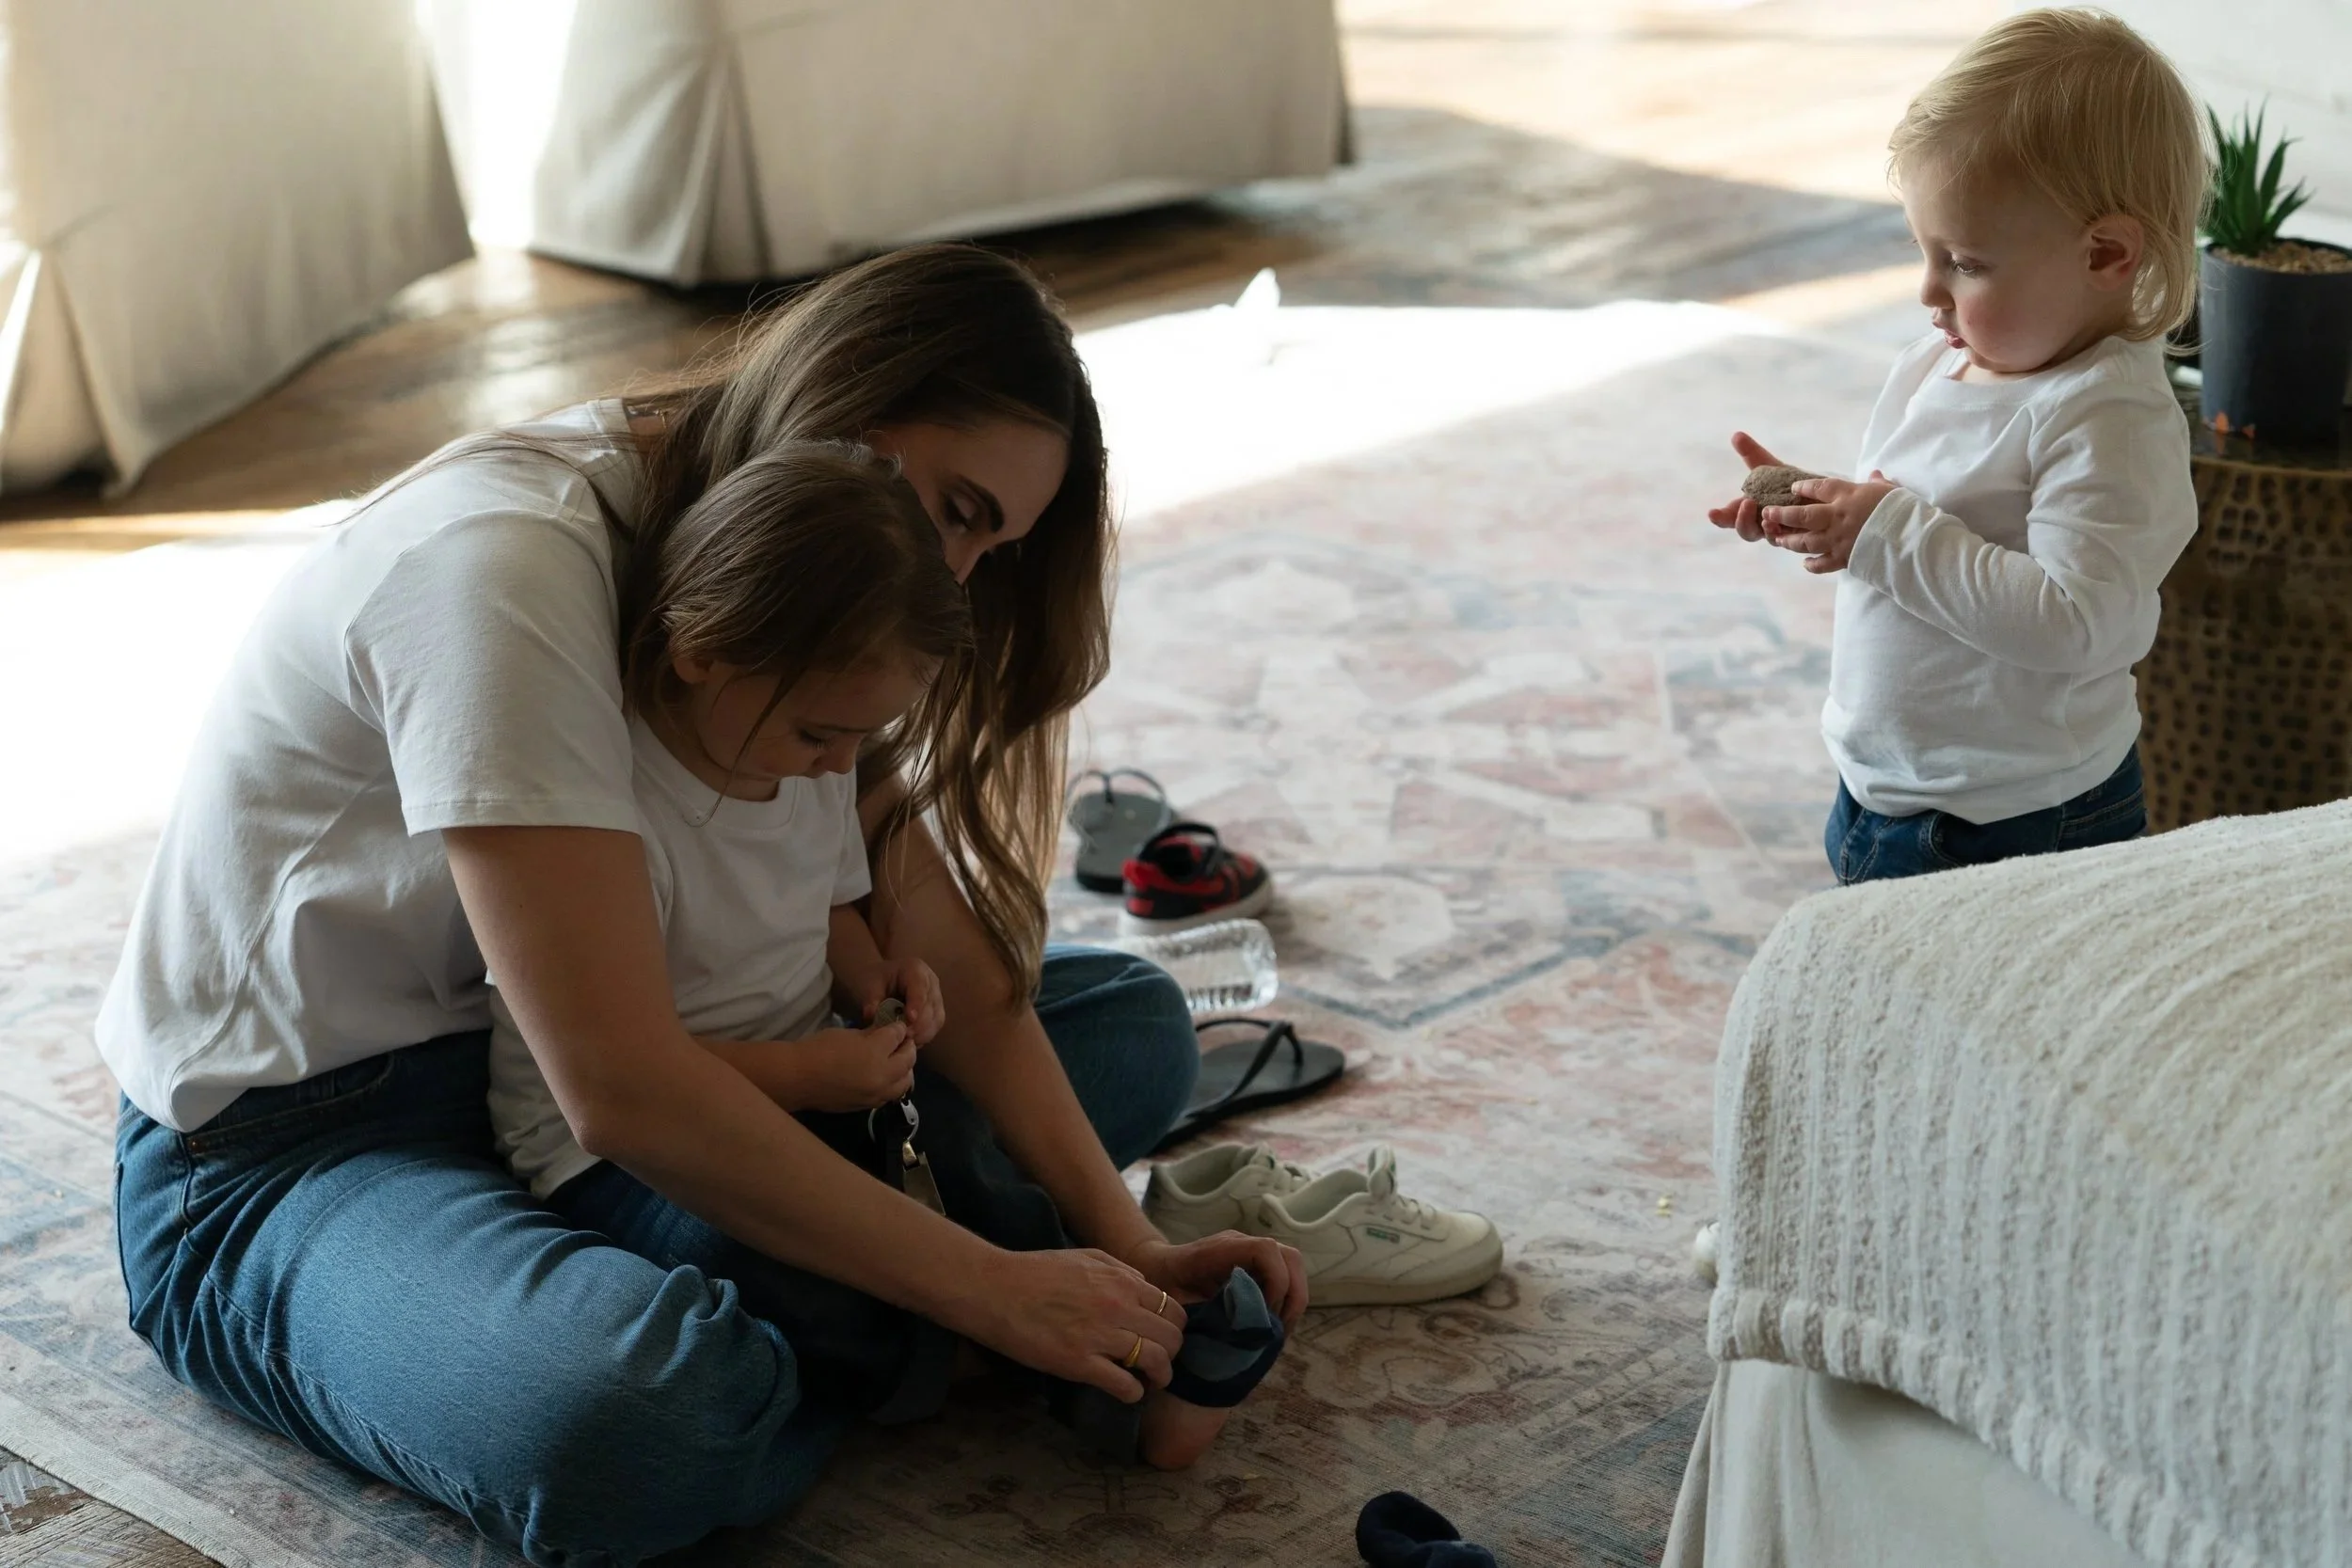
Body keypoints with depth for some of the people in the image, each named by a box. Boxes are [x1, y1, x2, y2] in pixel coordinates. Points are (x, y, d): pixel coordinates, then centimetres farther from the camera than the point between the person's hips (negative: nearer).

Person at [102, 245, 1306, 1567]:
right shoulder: (512, 559, -28)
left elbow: (942, 967, -2)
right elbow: (621, 1089, -33)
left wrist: (1125, 1242, -14)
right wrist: (989, 1289, -28)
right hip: (284, 1144, -9)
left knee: (1132, 1024, 1)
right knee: (652, 1413, -41)